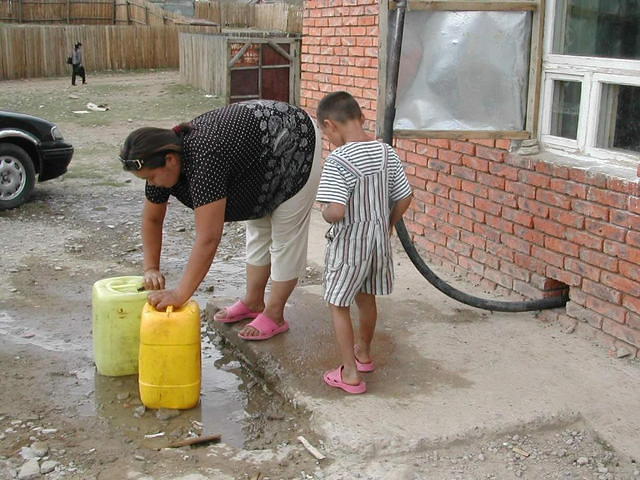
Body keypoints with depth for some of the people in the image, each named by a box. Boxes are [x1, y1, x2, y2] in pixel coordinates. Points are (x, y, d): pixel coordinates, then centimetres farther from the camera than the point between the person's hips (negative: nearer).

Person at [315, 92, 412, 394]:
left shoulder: (338, 161, -23)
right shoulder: (386, 153, -3)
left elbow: (335, 211, -31)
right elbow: (404, 198, 2)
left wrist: (325, 213, -8)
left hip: (348, 242, -6)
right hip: (378, 238, 7)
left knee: (338, 305, 9)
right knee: (366, 298, 24)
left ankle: (350, 374, 11)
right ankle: (363, 353, 44)